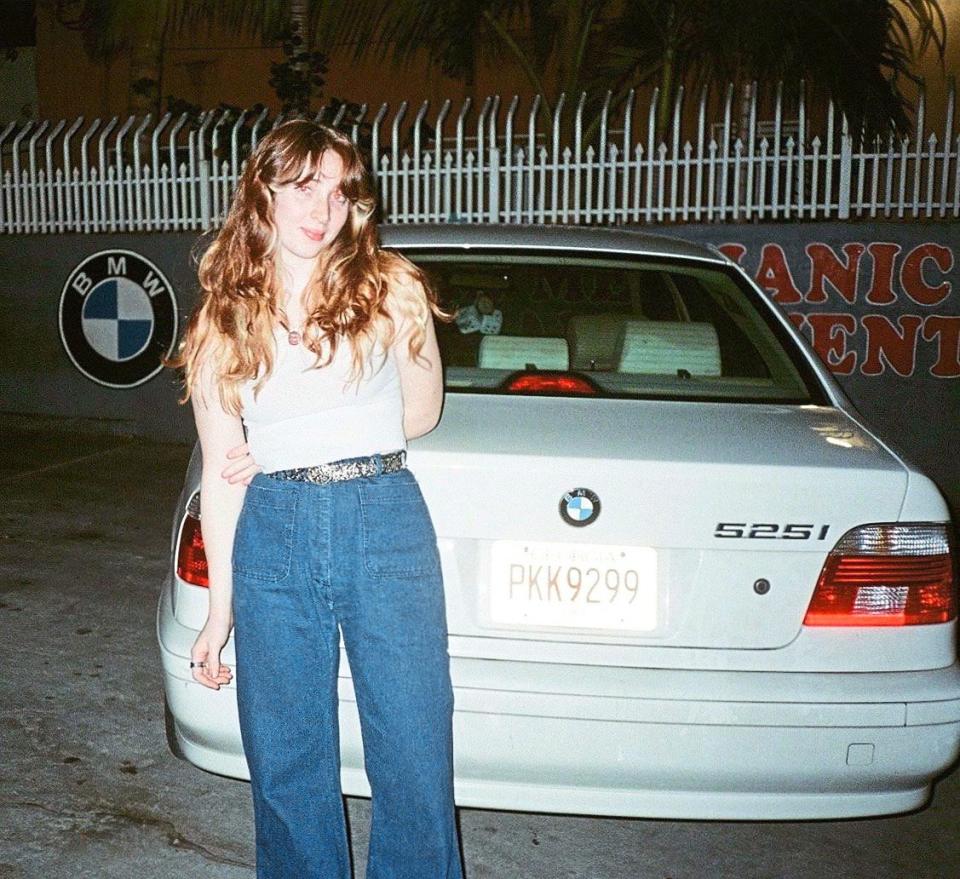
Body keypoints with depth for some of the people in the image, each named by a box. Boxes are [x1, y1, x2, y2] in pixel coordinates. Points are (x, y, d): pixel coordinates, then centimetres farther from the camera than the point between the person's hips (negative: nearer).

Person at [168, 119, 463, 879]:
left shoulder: (390, 289, 2)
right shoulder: (221, 324, 6)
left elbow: (422, 411, 8)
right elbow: (221, 474, 7)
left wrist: (292, 445, 2)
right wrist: (220, 612, 7)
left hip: (386, 523, -1)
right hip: (272, 536, 2)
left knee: (415, 755, 4)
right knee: (286, 764, 11)